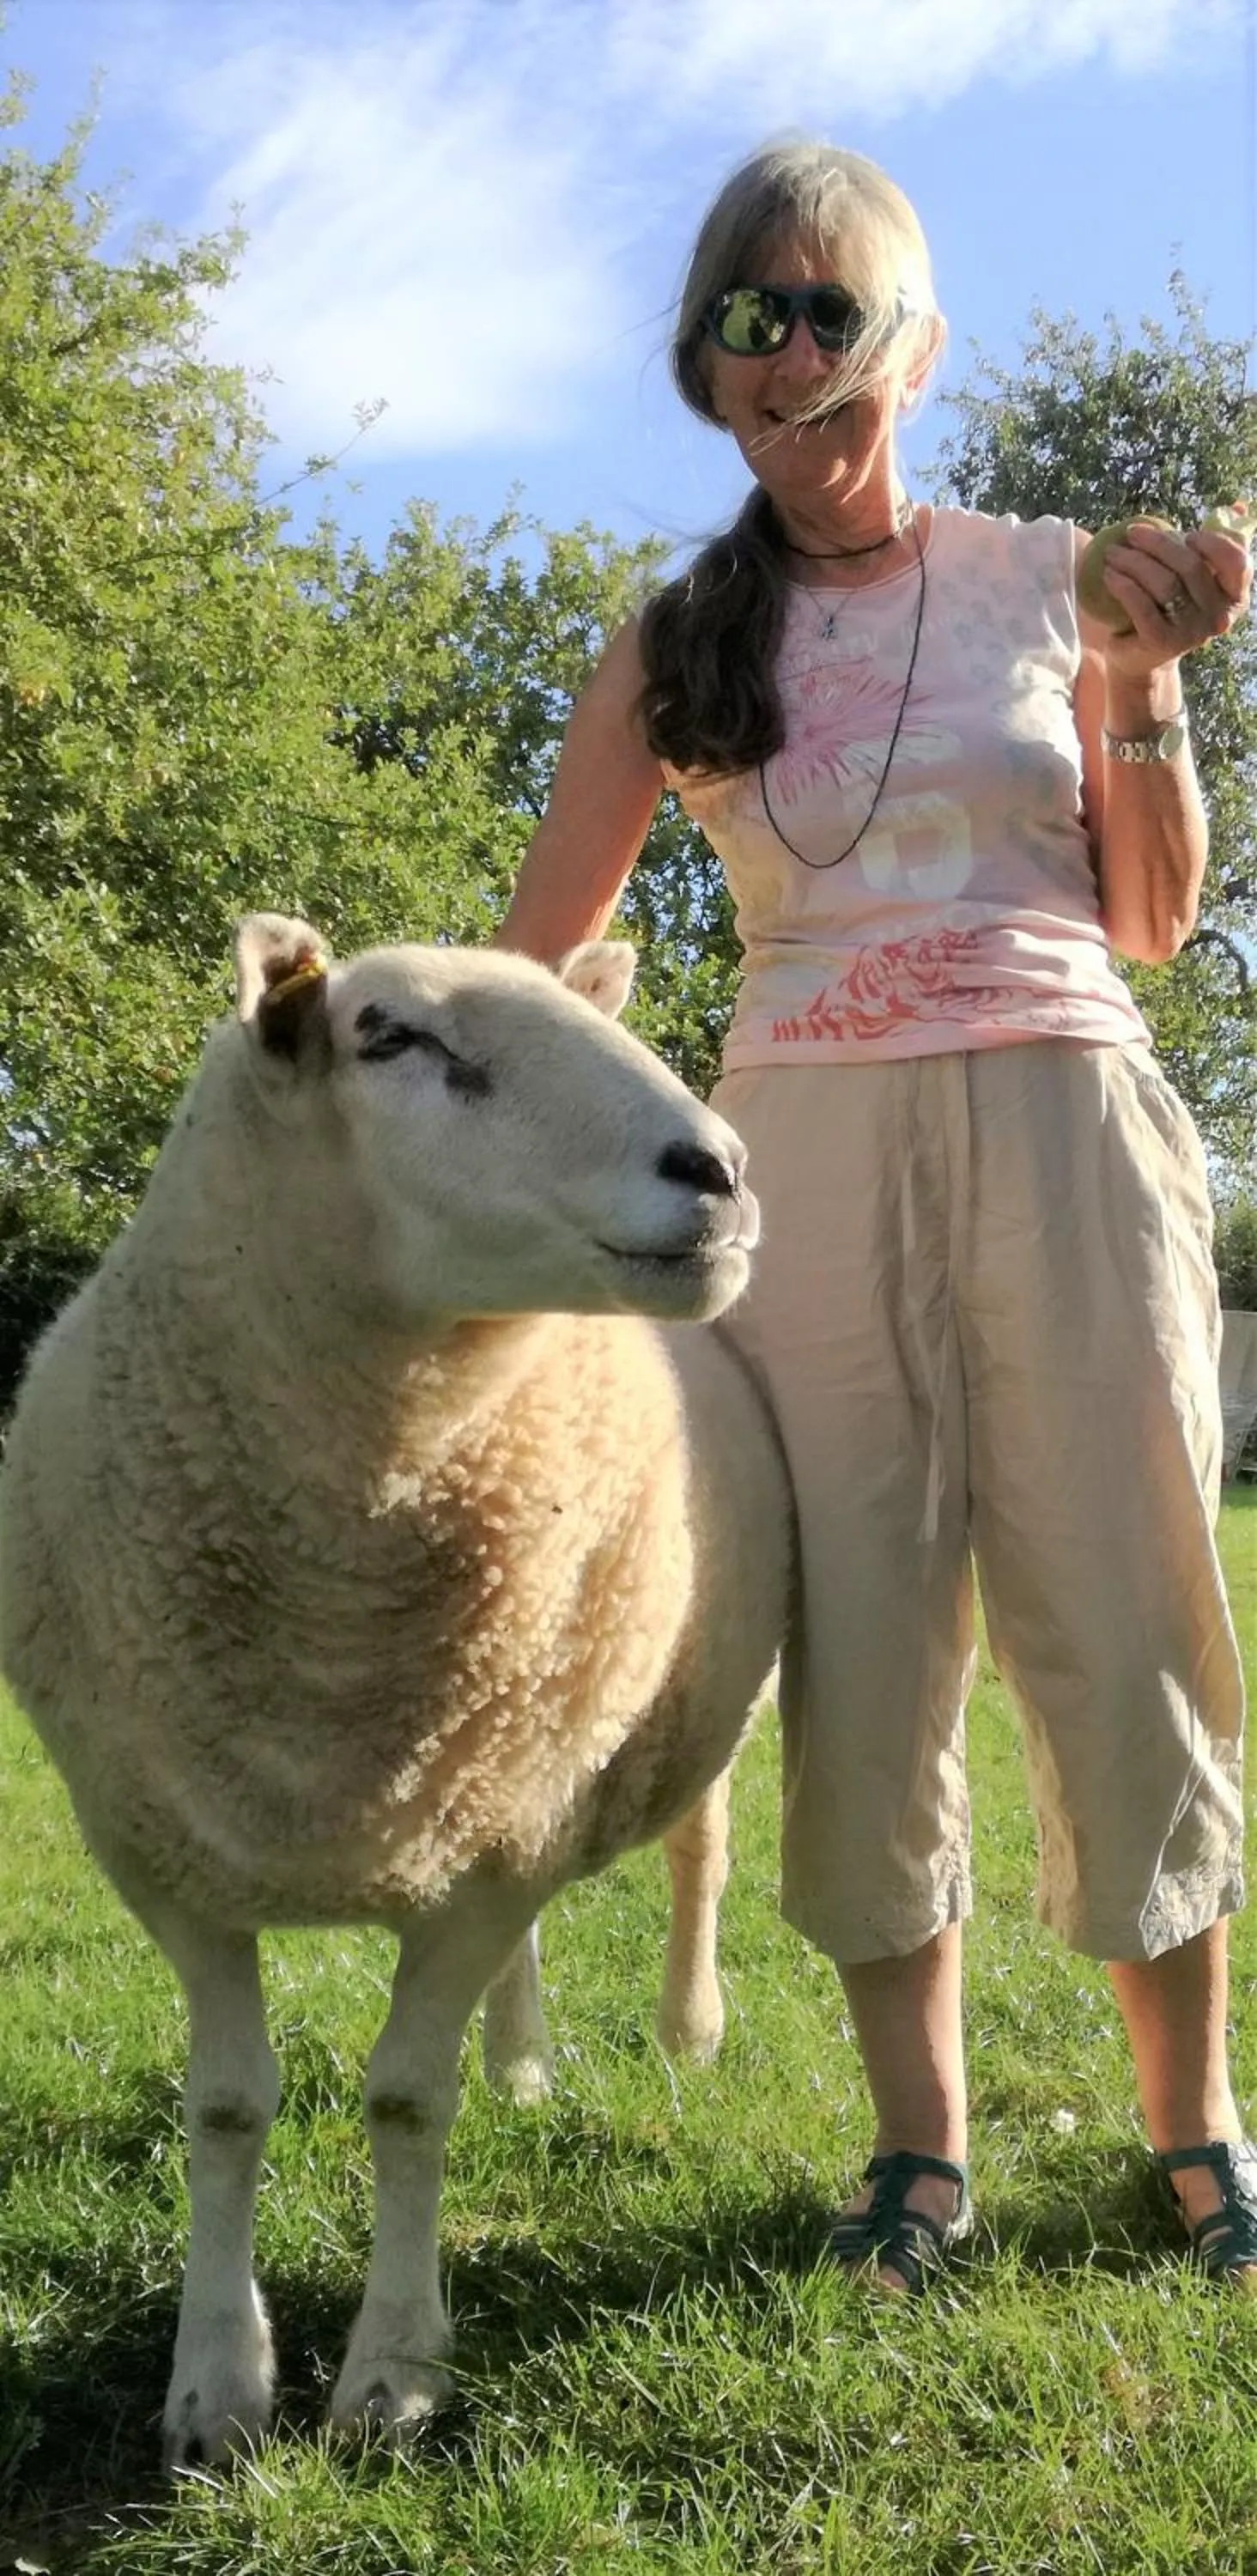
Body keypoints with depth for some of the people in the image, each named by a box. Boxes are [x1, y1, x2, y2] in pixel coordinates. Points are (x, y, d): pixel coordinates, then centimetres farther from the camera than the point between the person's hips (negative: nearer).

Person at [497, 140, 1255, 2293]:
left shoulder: (1046, 582, 9)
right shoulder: (675, 645, 9)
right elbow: (538, 953, 10)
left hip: (1063, 1126, 0)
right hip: (805, 1148, 1)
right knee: (860, 1638, 1)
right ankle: (919, 2144, 12)